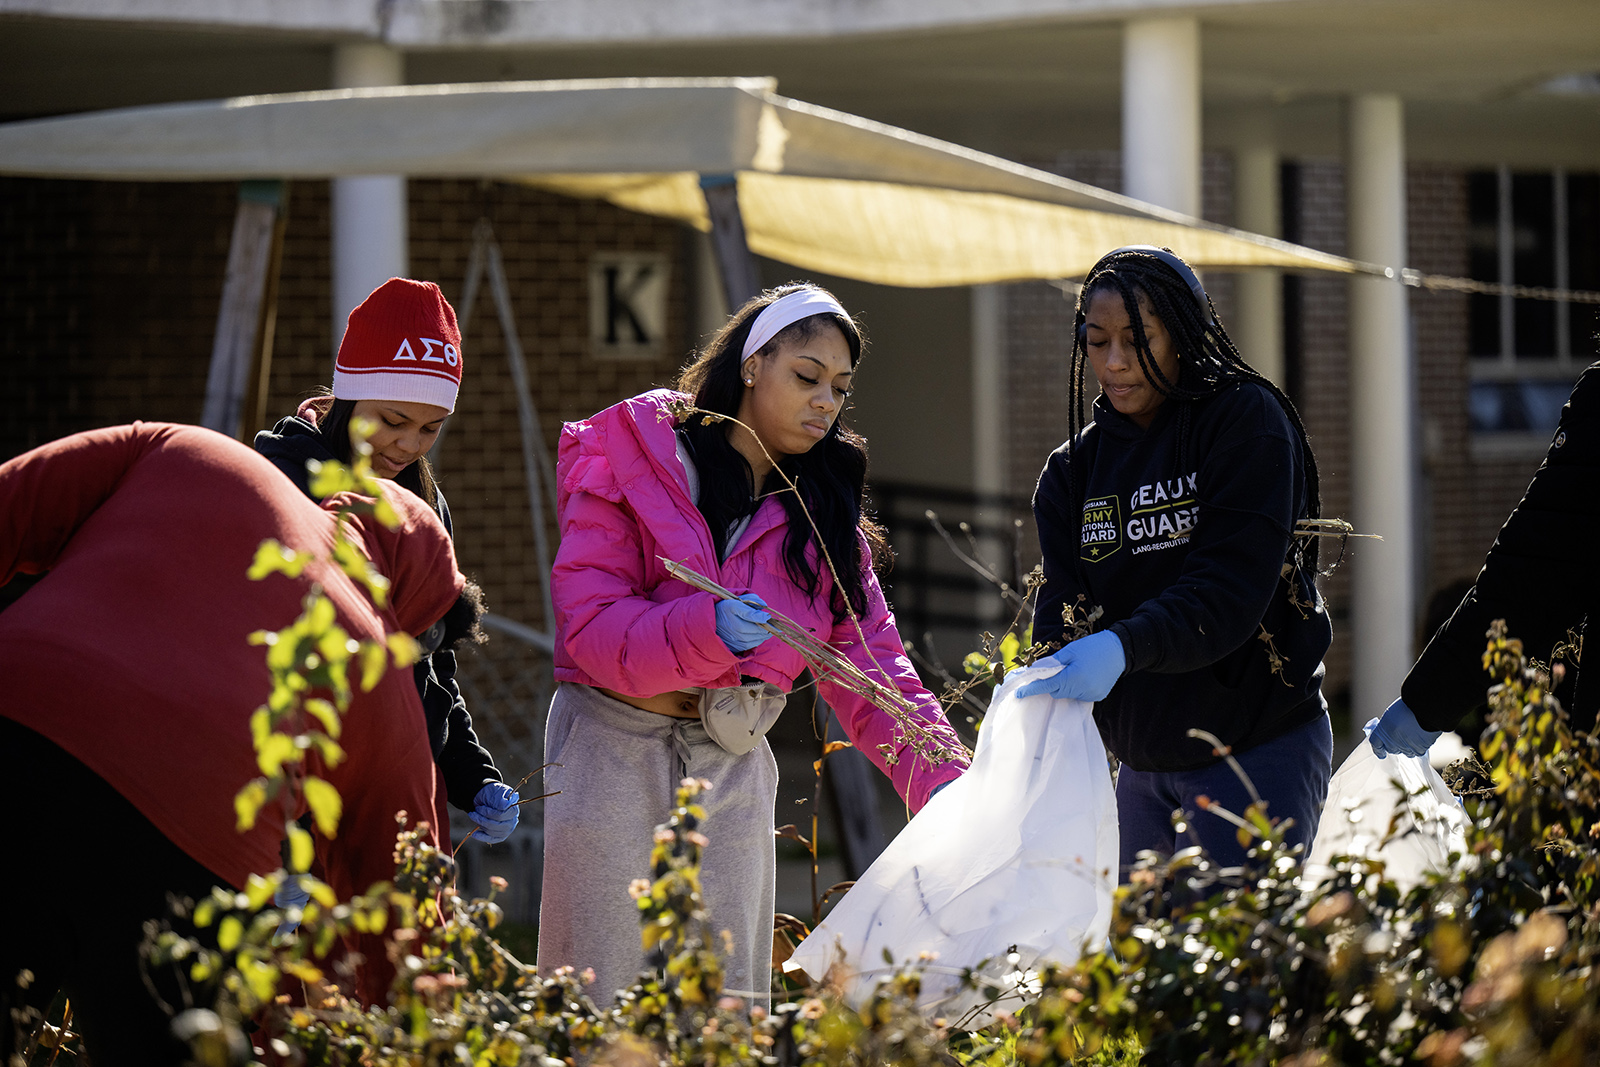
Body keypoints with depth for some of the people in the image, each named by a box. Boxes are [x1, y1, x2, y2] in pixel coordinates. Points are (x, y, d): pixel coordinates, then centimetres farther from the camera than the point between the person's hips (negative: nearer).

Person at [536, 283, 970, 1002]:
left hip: (735, 763, 4)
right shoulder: (632, 461, -6)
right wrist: (706, 629, -32)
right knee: (608, 997, -1)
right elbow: (589, 622, -14)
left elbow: (867, 662, -1)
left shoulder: (822, 514, 9)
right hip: (616, 750, -4)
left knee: (730, 997, 5)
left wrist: (946, 784, -16)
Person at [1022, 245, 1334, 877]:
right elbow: (1064, 609, -1)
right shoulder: (1075, 469, 9)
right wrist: (1037, 687, -23)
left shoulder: (1246, 421, -9)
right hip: (1143, 765, 6)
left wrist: (1124, 648, -36)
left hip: (1259, 748, -6)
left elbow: (1233, 588, -20)